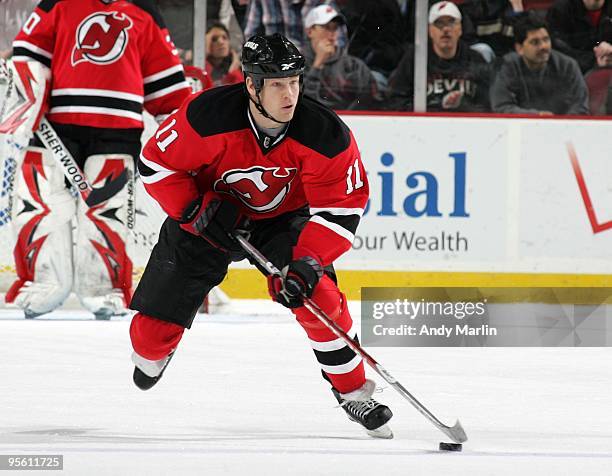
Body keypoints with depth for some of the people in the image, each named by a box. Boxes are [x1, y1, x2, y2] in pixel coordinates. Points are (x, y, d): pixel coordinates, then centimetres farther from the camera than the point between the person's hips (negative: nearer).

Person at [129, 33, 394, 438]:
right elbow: (157, 165, -17)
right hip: (211, 210, 0)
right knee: (157, 322, -2)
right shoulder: (209, 117, -32)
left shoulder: (325, 134, -28)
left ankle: (354, 391, -4)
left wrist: (308, 262, -33)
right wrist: (196, 210, -26)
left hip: (285, 217, 0)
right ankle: (150, 356, 38)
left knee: (316, 294, -24)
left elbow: (342, 206, -23)